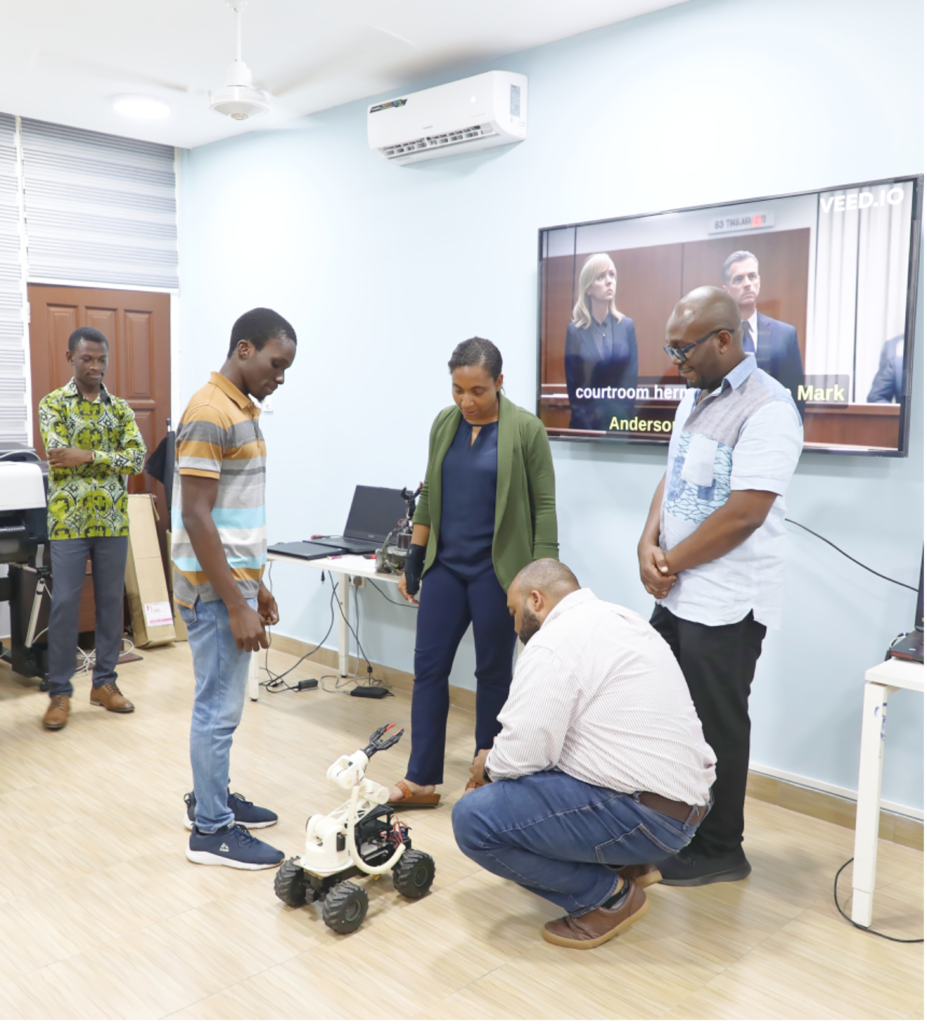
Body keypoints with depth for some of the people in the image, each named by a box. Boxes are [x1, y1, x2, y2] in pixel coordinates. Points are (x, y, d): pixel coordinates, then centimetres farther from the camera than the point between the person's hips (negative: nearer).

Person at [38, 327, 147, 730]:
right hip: (68, 520, -3)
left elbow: (137, 458, -6)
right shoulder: (53, 404, -1)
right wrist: (111, 457, -11)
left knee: (111, 601, 9)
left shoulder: (120, 407, 8)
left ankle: (104, 682, 22)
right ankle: (60, 692, 12)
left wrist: (85, 456, -17)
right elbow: (59, 455, -16)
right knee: (64, 604, 0)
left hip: (113, 520, 4)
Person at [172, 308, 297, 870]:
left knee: (221, 701, 18)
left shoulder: (244, 411, 12)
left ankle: (211, 798, 33)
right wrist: (236, 605, -22)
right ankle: (212, 831, 12)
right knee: (219, 707, 0)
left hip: (236, 580, 9)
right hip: (215, 590, -9)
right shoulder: (210, 414, -18)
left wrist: (257, 585, 19)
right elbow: (196, 517, -22)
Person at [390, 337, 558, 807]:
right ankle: (421, 780, 11)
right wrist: (413, 560, 10)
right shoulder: (444, 424, 6)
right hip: (445, 565, 5)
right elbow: (428, 496, 12)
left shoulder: (526, 430, -9)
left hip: (496, 570, -5)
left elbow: (544, 507, -7)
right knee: (428, 667, 3)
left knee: (493, 671, 7)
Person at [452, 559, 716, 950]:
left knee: (473, 819, -12)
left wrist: (488, 767, 2)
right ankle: (626, 861, 18)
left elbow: (523, 752, -20)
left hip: (647, 814, -10)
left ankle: (608, 895, -1)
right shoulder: (618, 618, 14)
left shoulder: (553, 641, -16)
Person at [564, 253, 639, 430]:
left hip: (620, 420, 2)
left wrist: (619, 416, -8)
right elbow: (572, 384, -3)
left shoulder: (627, 325, 1)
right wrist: (590, 420, -8)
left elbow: (632, 378, 1)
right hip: (585, 423, -2)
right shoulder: (574, 330, -5)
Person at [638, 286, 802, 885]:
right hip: (678, 596, 9)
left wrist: (670, 562, -13)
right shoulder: (695, 399, 11)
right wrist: (649, 545, -4)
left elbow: (745, 513, -23)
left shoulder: (766, 409, -17)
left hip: (726, 605, -9)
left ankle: (719, 851, 24)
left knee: (717, 727, 5)